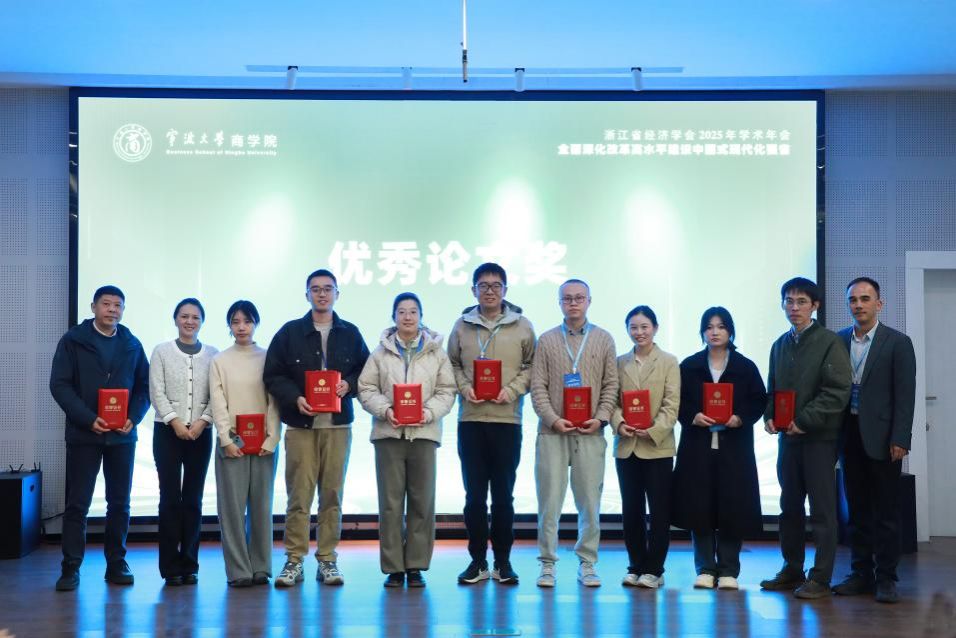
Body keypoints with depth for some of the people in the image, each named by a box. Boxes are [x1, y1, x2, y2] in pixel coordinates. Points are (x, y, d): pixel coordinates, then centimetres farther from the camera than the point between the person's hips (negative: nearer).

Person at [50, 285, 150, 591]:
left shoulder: (132, 344, 9)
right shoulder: (73, 340, 1)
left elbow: (144, 386, 9)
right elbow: (60, 385, -6)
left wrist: (133, 418, -8)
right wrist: (88, 419, -16)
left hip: (122, 436, 3)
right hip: (83, 434, -3)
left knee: (120, 503, 6)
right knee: (77, 503, 0)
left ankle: (116, 563, 15)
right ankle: (71, 567, 5)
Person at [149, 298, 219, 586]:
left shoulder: (212, 354, 6)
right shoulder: (161, 351, 4)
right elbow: (157, 392, -2)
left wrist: (202, 422, -12)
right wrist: (175, 421, -12)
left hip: (200, 432, 1)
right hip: (167, 431, -1)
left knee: (193, 498, 4)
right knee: (170, 497, -2)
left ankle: (189, 565, 10)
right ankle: (170, 566, 4)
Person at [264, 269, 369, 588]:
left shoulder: (350, 334, 10)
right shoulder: (289, 332, 5)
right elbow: (273, 375, 3)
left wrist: (349, 384, -7)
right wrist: (295, 398, -12)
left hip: (338, 424, 2)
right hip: (300, 423, -2)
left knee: (332, 494, 4)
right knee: (299, 494, -3)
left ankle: (327, 560, 12)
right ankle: (294, 560, 5)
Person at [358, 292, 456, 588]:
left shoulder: (436, 351, 9)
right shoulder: (381, 352, 9)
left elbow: (447, 390, 5)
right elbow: (366, 389, 4)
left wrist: (430, 411, -12)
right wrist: (384, 410, -13)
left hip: (423, 432, 0)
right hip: (389, 432, 0)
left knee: (422, 502, 1)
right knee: (390, 502, 1)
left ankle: (416, 565, 10)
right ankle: (393, 567, 7)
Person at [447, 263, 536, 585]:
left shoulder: (522, 327, 3)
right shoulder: (462, 326, 6)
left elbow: (531, 366, 5)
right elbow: (453, 365, 11)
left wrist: (512, 390, -10)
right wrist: (464, 388, -7)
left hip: (507, 420, -1)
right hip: (470, 420, 1)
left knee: (503, 494, 5)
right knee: (474, 494, 5)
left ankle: (503, 561, 16)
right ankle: (478, 560, 15)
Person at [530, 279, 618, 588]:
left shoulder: (603, 339, 9)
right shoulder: (547, 340, 7)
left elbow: (611, 385, 6)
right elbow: (538, 387, 2)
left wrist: (601, 418, -7)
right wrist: (553, 419, -10)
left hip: (590, 434, 1)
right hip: (553, 432, 0)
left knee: (590, 501, 4)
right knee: (549, 499, 0)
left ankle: (587, 564, 14)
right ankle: (548, 564, 9)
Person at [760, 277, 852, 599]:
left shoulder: (829, 342, -6)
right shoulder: (780, 345, 13)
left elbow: (838, 391, -13)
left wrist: (804, 420, -17)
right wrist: (770, 415, 1)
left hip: (819, 437, -6)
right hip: (787, 437, 6)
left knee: (822, 510, 0)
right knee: (790, 507, 13)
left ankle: (820, 578, 6)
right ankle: (792, 570, 23)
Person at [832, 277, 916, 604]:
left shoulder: (897, 343, -3)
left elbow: (905, 395, -7)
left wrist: (899, 439, -13)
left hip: (881, 438, -4)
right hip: (849, 435, 4)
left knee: (886, 512, 2)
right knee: (857, 511, 10)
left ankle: (886, 578, 9)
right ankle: (861, 574, 18)